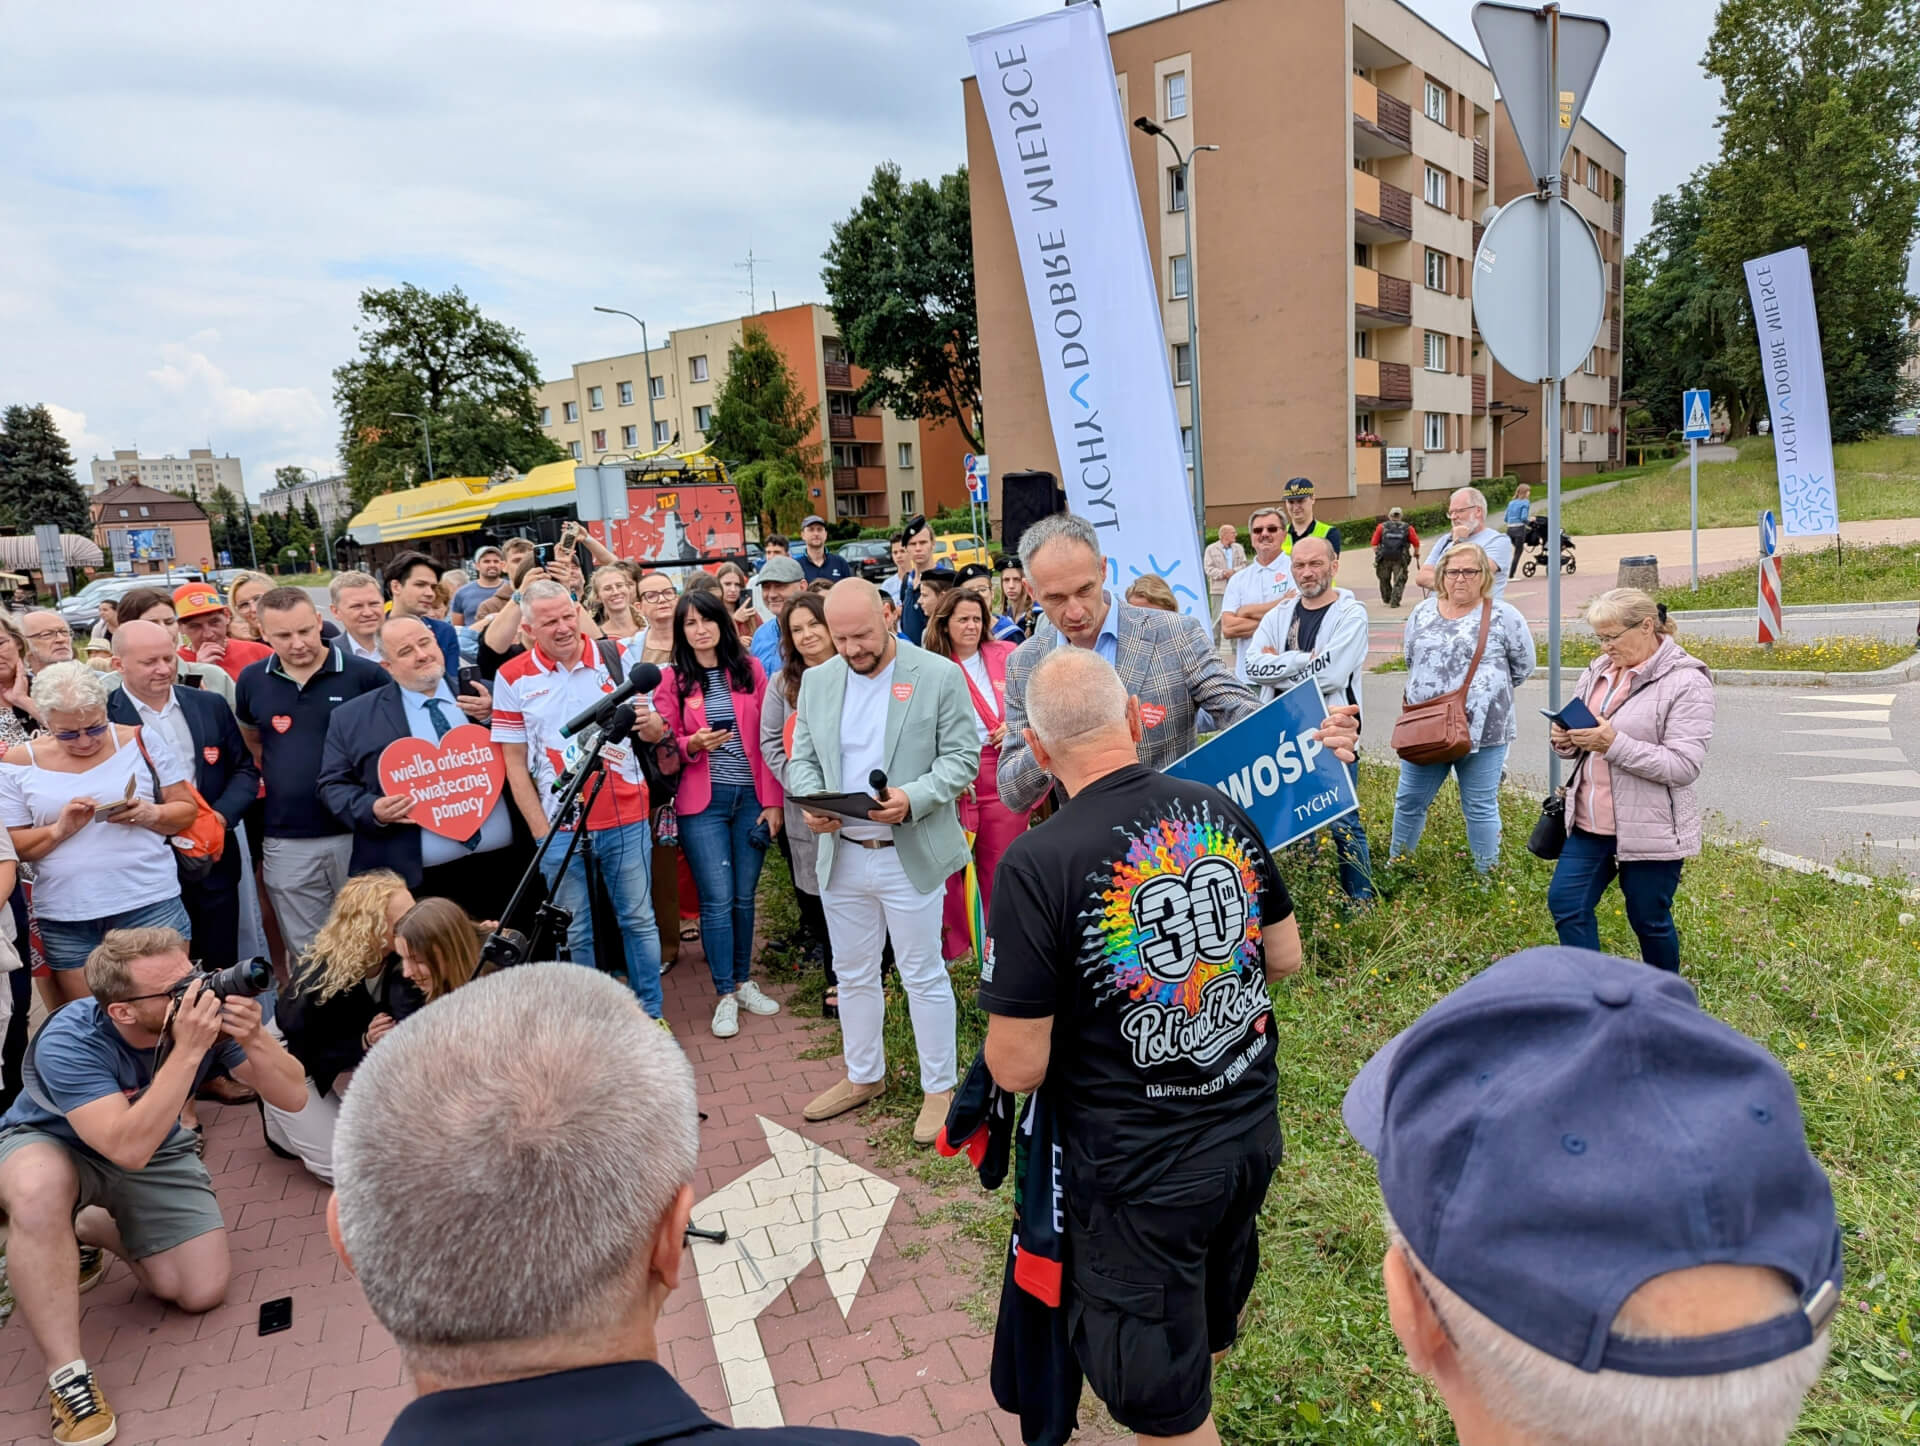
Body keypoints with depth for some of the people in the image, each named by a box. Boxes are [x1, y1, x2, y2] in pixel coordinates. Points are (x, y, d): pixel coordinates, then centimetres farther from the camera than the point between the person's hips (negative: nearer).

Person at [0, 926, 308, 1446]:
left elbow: (292, 1097, -25)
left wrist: (253, 1040, -43)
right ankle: (67, 1376, -25)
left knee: (202, 1291, -7)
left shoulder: (206, 1010, -26)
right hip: (49, 1144, -3)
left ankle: (89, 1226, 20)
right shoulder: (69, 1041, -34)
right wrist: (189, 1050, -50)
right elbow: (128, 1148, -45)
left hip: (157, 1151, 3)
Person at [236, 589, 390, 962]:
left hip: (359, 832, -3)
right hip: (286, 842, 3)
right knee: (306, 953, 14)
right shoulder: (252, 681, 4)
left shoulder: (364, 675, -8)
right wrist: (272, 778, 12)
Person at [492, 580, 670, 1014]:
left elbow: (654, 733, 8)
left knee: (639, 920, 8)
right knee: (575, 934, 9)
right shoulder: (513, 677, -1)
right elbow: (514, 763, 1)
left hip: (626, 820, 1)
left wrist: (649, 723, -17)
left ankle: (650, 1014, 22)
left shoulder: (616, 657, 1)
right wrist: (540, 830, -4)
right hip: (560, 826, -1)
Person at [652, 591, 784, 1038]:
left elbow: (768, 740, 4)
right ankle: (725, 996, 10)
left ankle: (743, 982, 25)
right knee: (717, 899, -3)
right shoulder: (672, 681, 1)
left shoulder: (750, 670, 4)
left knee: (744, 896, 8)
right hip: (702, 803, -1)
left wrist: (773, 800, -1)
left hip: (751, 798, 2)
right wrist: (691, 745, -18)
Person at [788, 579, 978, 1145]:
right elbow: (801, 758, 11)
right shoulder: (816, 681, 7)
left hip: (910, 856, -5)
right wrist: (810, 801, -10)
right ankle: (863, 1077, 34)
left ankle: (939, 1087, 20)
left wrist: (913, 797, -23)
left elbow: (962, 756, -8)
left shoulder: (939, 675, -7)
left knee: (923, 974, 5)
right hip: (840, 855, 5)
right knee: (853, 973, 17)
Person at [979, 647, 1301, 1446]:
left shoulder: (1035, 866, -24)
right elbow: (1286, 957, 6)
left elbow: (1018, 1067, -20)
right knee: (1205, 1343, 33)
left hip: (1142, 1171, -6)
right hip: (1251, 1131, 6)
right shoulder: (1221, 811, -7)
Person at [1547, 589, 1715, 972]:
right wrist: (1564, 739, -5)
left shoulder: (1686, 681, -13)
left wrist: (1614, 744, -27)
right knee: (1565, 903, 3)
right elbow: (1579, 733, 20)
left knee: (1650, 921, 9)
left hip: (1650, 832, -6)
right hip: (1589, 824, 7)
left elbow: (1684, 766, -19)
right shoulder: (1599, 670, 8)